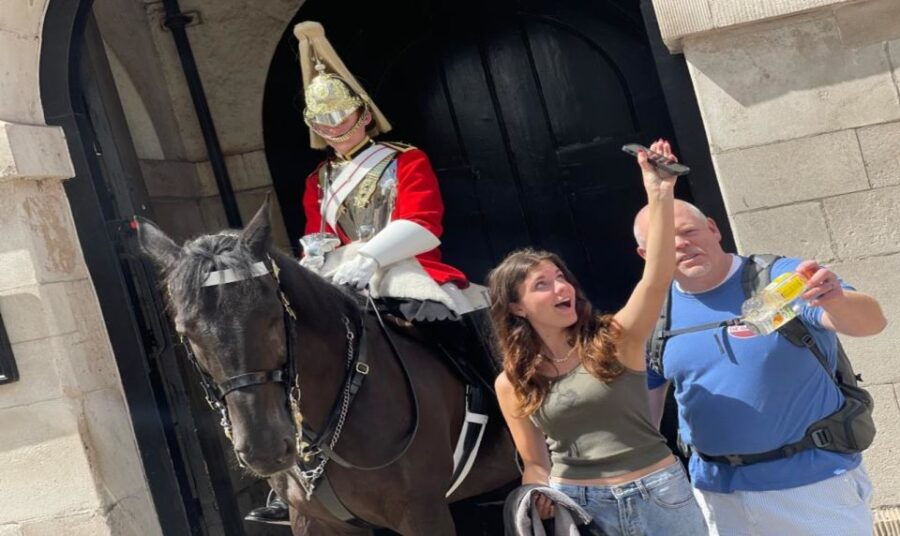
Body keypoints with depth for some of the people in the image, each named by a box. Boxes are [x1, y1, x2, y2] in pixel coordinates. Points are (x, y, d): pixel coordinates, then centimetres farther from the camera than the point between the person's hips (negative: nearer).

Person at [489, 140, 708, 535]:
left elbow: (657, 277, -19)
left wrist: (659, 196, -29)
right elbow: (534, 463, 10)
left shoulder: (614, 339, -4)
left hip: (658, 494, 0)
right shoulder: (510, 385, 1)